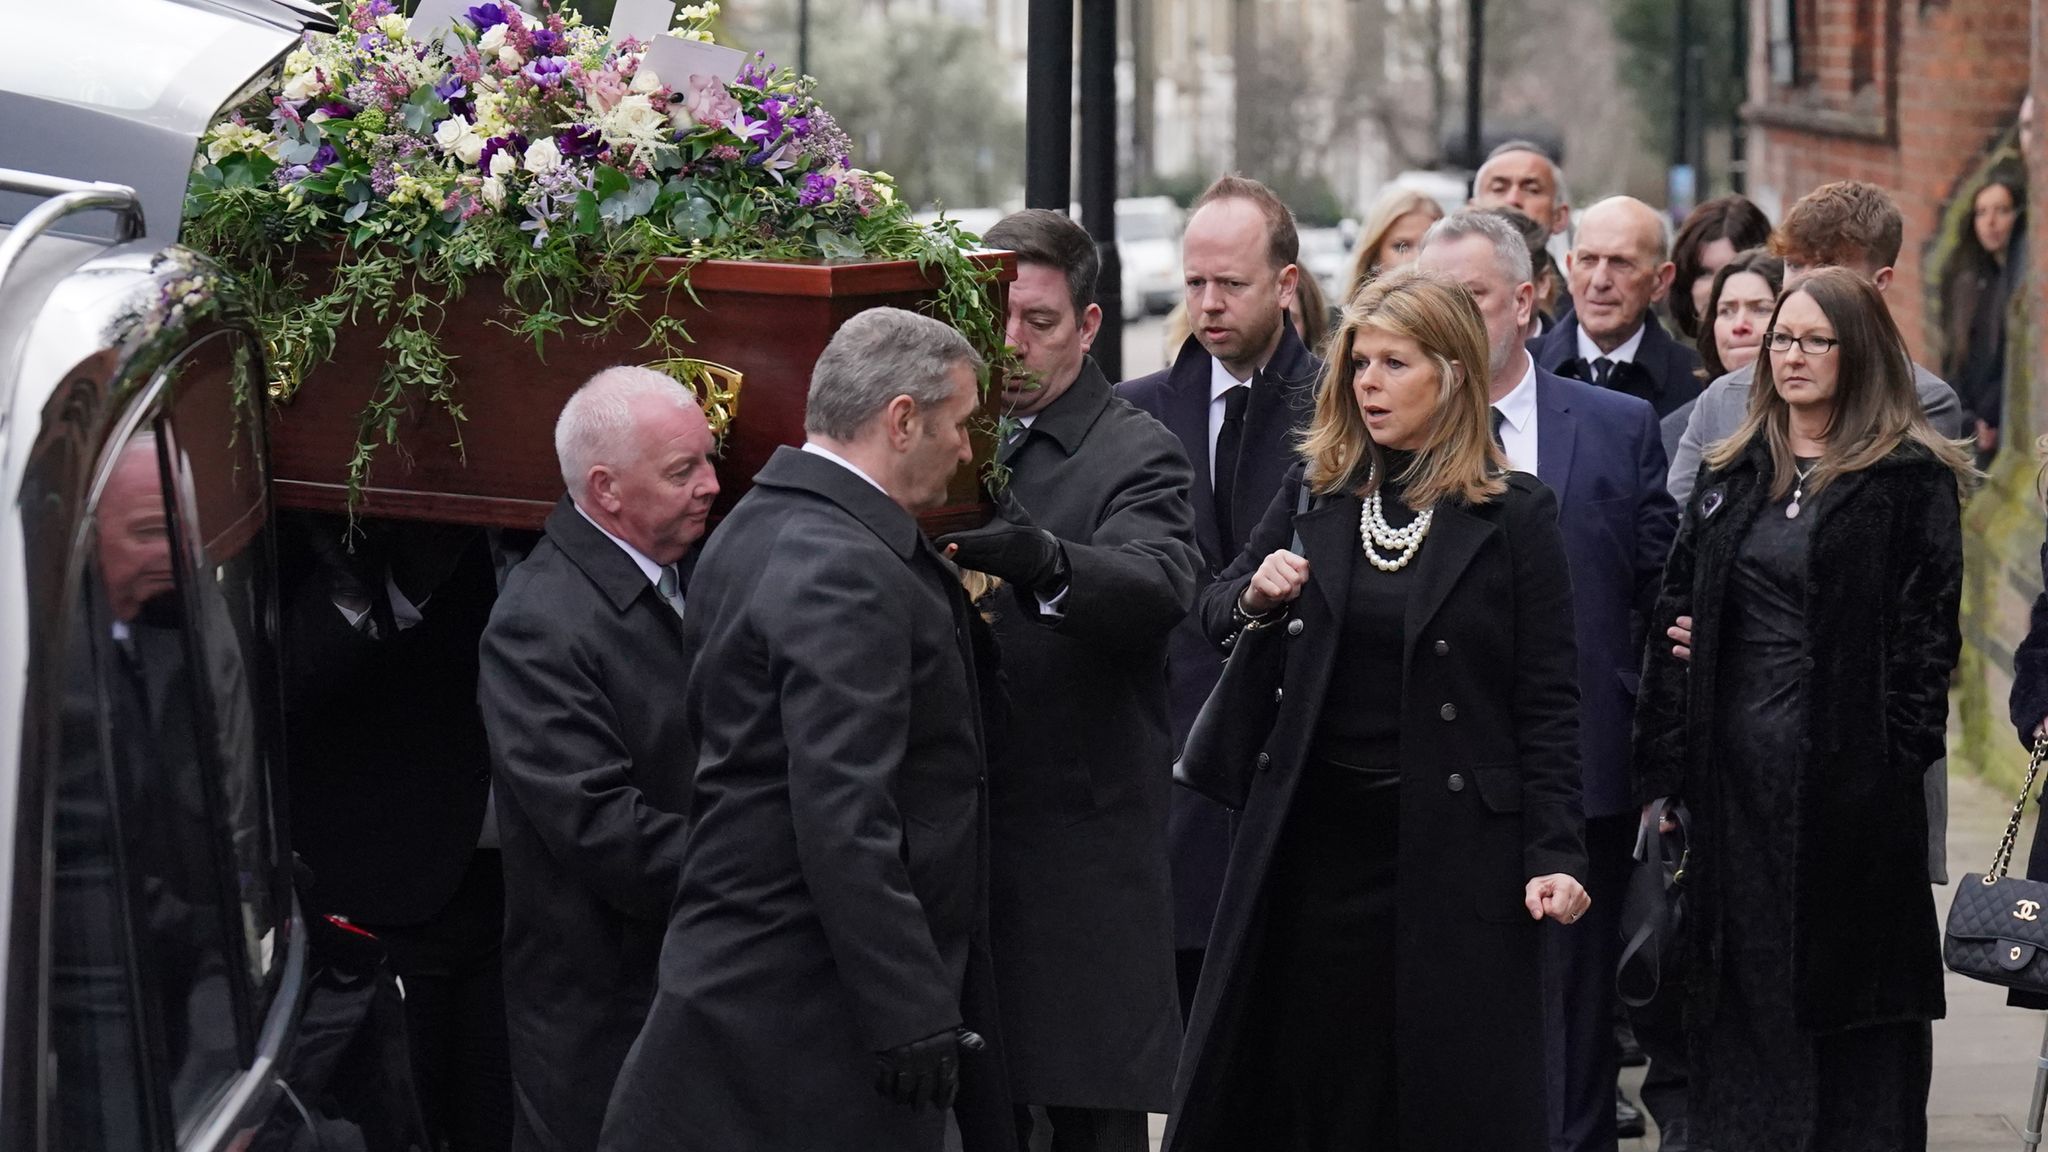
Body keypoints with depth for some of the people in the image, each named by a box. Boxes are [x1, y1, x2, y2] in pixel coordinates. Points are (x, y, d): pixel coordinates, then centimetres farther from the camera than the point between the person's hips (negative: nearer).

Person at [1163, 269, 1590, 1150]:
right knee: (1299, 1080, 6)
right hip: (1316, 832, 3)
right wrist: (1252, 597, -11)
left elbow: (1547, 703, -3)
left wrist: (1554, 854, -10)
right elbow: (1214, 616, 12)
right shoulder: (1315, 491, 8)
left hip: (1453, 839, -3)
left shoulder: (1514, 515, -2)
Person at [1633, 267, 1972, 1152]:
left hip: (1849, 772, -5)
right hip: (1738, 771, 5)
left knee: (1851, 994, 0)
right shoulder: (1732, 474, 13)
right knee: (1737, 999, 8)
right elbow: (1676, 616, 12)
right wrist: (1664, 770, 5)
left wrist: (1898, 759, -15)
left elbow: (1927, 632, -6)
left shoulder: (1912, 479, -3)